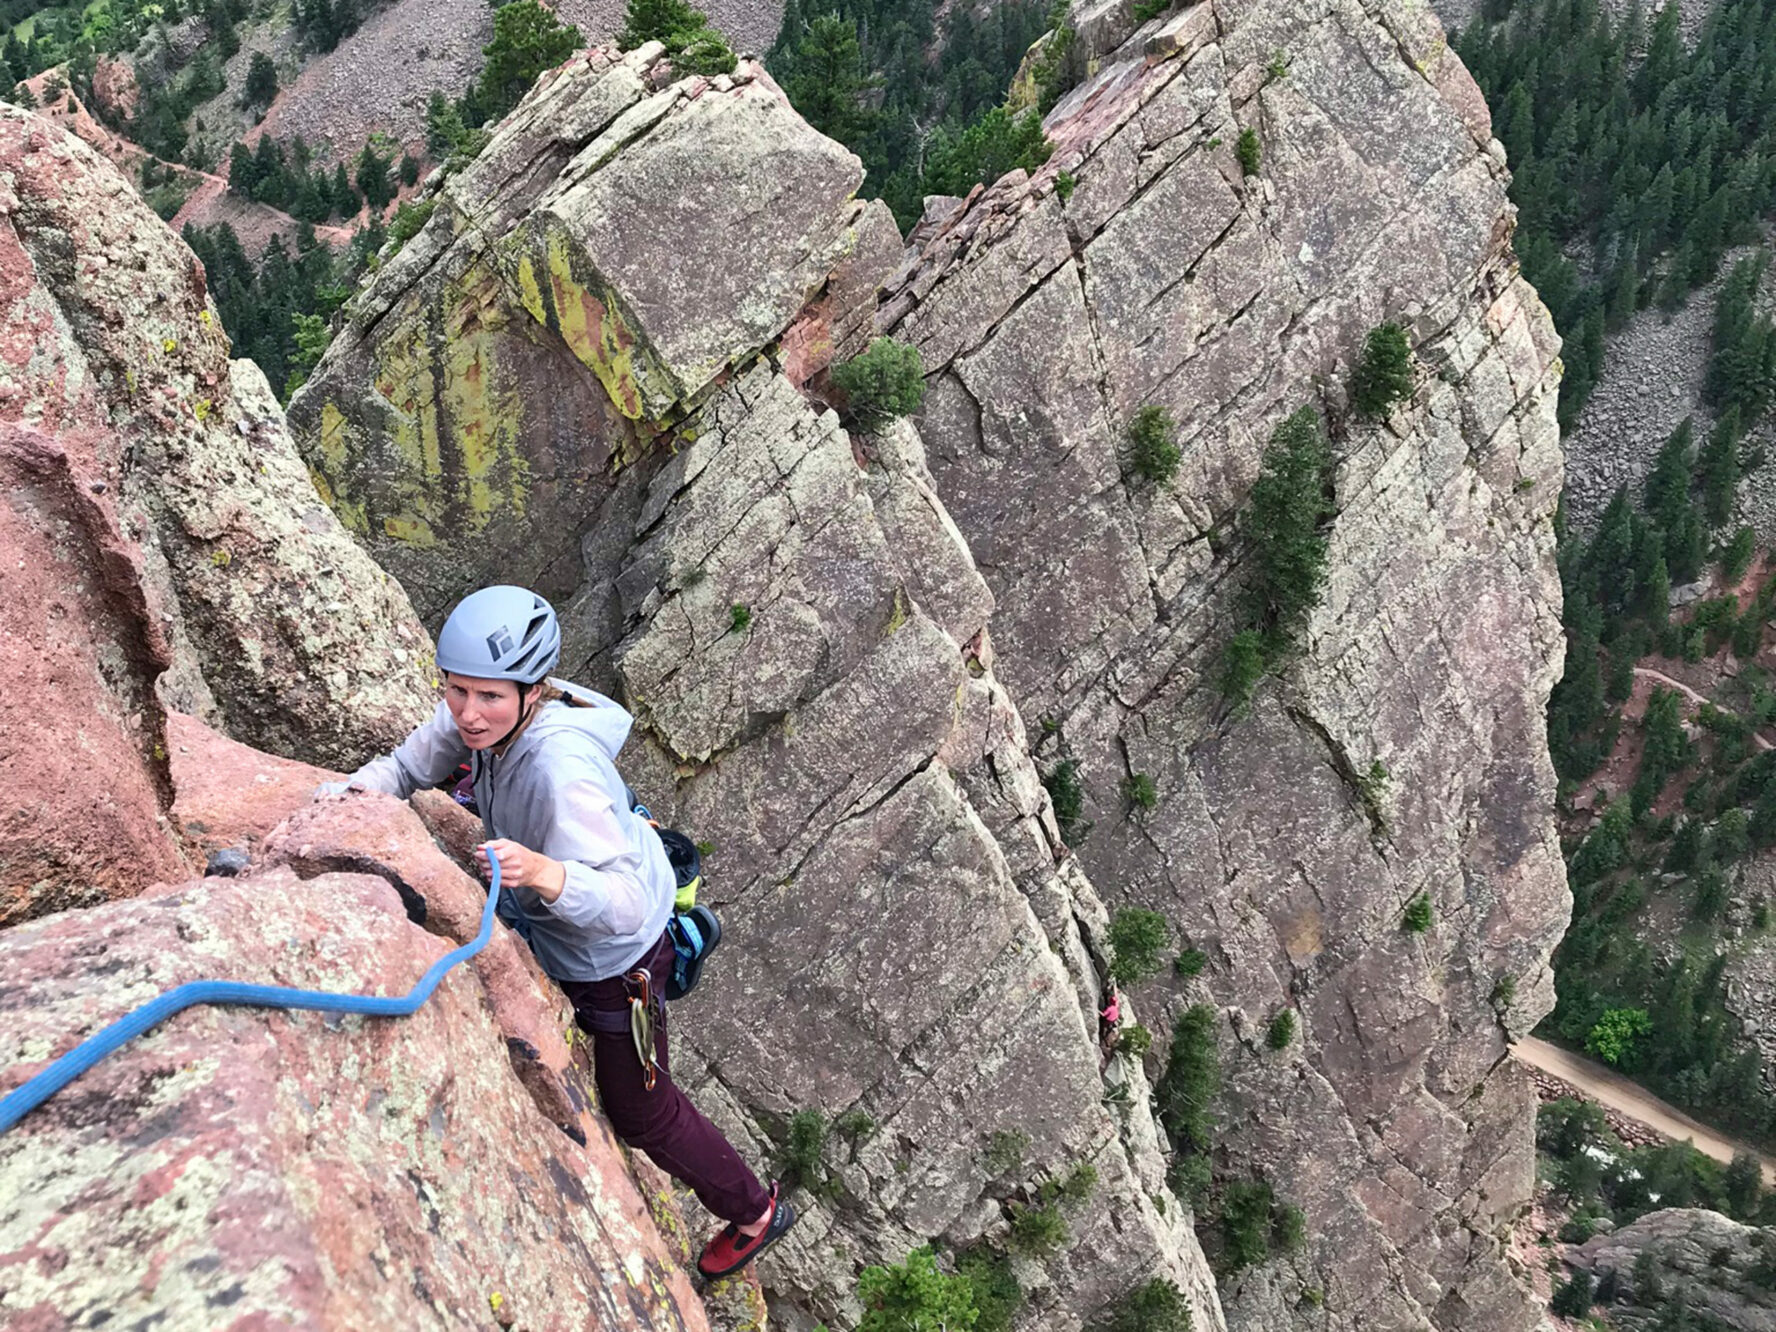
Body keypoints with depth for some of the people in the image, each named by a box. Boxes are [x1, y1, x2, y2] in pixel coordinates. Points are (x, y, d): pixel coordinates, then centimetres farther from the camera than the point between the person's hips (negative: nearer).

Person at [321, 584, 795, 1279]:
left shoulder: (561, 767, -42)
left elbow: (625, 903, -47)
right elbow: (410, 764, 0)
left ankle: (755, 1212, 39)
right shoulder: (480, 718, -19)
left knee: (639, 1112, 14)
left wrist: (541, 873, -66)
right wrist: (353, 790, -21)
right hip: (548, 933, 7)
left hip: (613, 960, -7)